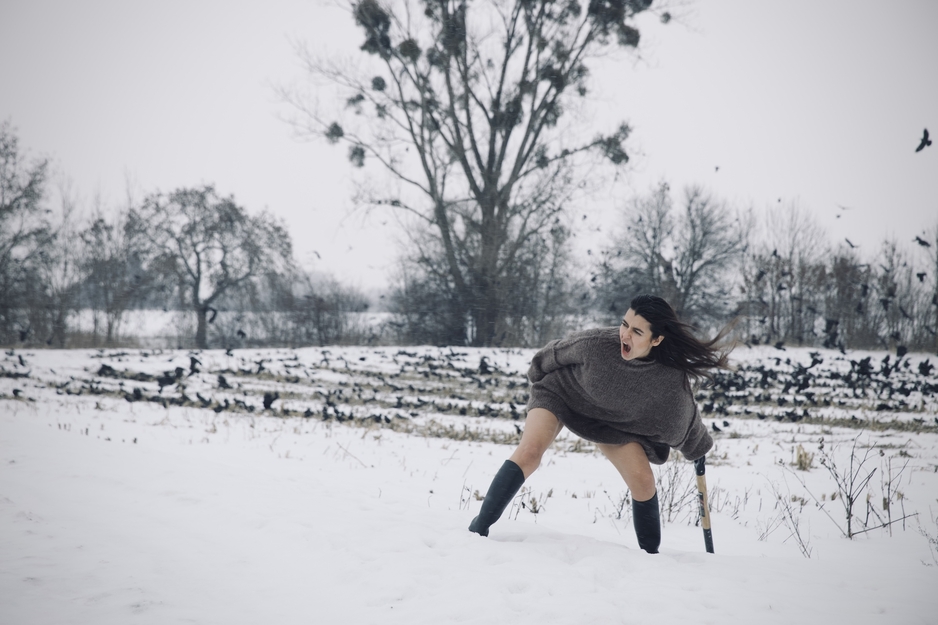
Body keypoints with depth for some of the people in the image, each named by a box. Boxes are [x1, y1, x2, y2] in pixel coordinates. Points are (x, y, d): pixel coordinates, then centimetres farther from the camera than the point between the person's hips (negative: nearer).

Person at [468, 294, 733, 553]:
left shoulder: (671, 379, -32)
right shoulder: (596, 342, -37)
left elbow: (684, 417, -9)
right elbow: (556, 353, -13)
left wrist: (698, 446, 10)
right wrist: (537, 373, 6)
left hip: (612, 420, 2)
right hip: (559, 391, -2)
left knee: (643, 480, -10)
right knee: (529, 452, -23)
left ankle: (652, 554, 10)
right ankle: (478, 529, -18)